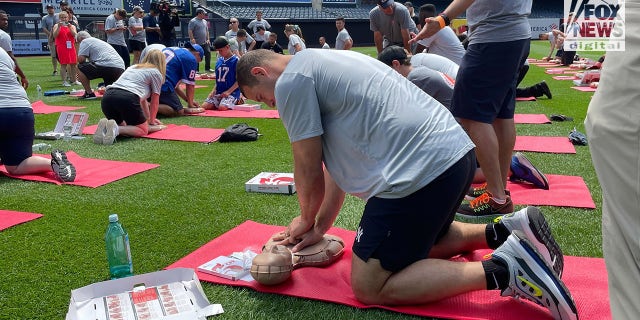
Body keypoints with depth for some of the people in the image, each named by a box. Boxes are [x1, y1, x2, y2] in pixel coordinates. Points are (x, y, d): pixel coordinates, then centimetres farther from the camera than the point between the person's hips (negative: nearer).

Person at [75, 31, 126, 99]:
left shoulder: (85, 41, 11)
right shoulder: (100, 41, 37)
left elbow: (80, 59, 0)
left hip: (106, 67, -8)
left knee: (80, 68, 7)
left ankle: (89, 93, 6)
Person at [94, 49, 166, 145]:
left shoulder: (133, 67, 36)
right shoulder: (156, 73, 15)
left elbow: (142, 98, 44)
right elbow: (154, 102, 20)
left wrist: (149, 118, 52)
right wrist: (151, 120, 36)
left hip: (107, 97, 7)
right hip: (128, 98, -7)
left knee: (122, 126, 26)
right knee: (143, 130, 6)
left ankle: (105, 126, -7)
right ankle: (116, 130, -21)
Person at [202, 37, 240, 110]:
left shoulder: (236, 60, -8)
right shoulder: (219, 61, 12)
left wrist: (228, 91, -16)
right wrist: (214, 90, 4)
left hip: (232, 92, -6)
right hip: (218, 92, 7)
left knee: (222, 107, -30)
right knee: (204, 106, -11)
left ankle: (236, 102, 0)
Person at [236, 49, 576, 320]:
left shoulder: (291, 81, -5)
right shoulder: (322, 64, 25)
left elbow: (308, 169, 0)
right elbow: (341, 159, 25)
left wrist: (307, 220, 20)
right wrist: (321, 226, 25)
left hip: (420, 171, -10)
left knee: (369, 287, 2)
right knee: (420, 239, 34)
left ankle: (503, 269, -7)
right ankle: (508, 230, 16)